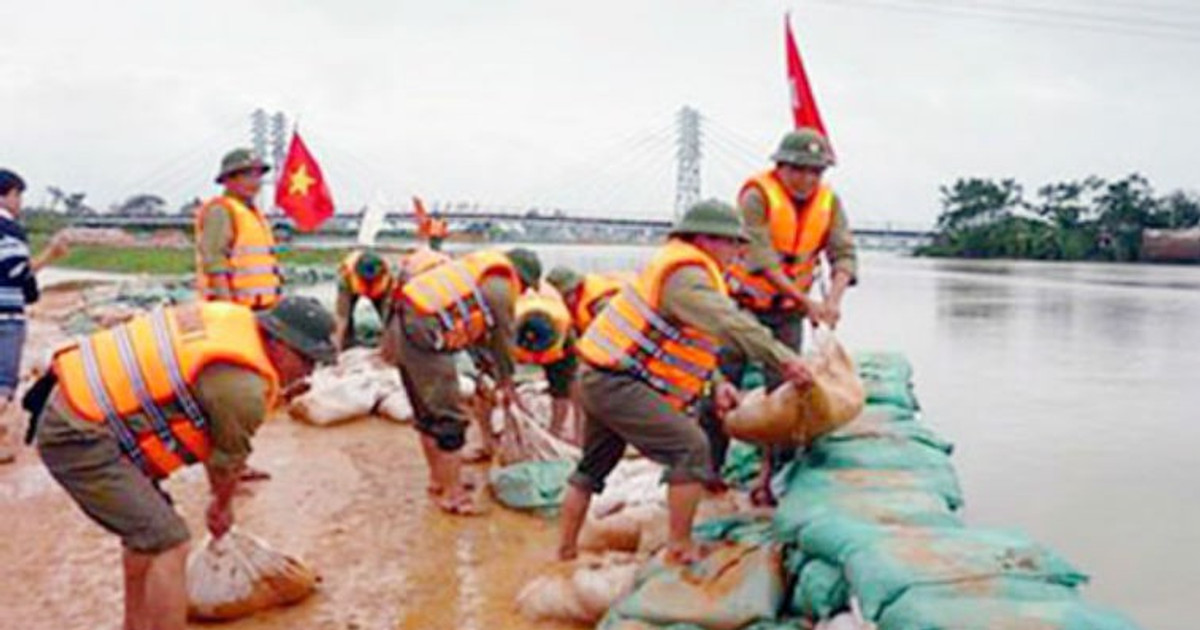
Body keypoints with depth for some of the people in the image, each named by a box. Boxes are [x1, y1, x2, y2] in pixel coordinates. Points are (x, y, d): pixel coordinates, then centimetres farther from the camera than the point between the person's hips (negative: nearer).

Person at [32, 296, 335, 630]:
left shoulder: (238, 320, 4)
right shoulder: (244, 385, -22)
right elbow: (227, 462, -2)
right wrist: (223, 506, 20)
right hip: (78, 438, -10)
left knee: (145, 529, 24)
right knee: (168, 544, -12)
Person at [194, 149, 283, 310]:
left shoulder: (255, 213, 22)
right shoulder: (219, 211, -7)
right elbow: (213, 262, -15)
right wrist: (227, 304, -21)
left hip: (260, 306, 9)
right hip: (236, 306, -9)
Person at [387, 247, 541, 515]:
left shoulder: (484, 272, 21)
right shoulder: (501, 287, -7)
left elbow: (483, 333, 27)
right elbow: (503, 339, 3)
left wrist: (490, 373, 30)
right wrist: (507, 383, 16)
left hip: (401, 323, 10)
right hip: (423, 335, -10)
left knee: (427, 413, 22)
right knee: (450, 418, 0)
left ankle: (439, 479, 36)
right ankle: (452, 495, 8)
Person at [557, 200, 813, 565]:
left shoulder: (685, 270, 17)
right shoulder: (686, 276, -16)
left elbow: (690, 342, 18)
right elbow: (731, 325, -29)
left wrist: (716, 384, 7)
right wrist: (783, 360, -27)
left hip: (597, 379, 11)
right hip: (618, 383, -11)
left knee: (593, 468, 20)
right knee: (691, 449, -12)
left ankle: (565, 552, 31)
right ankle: (680, 550, -7)